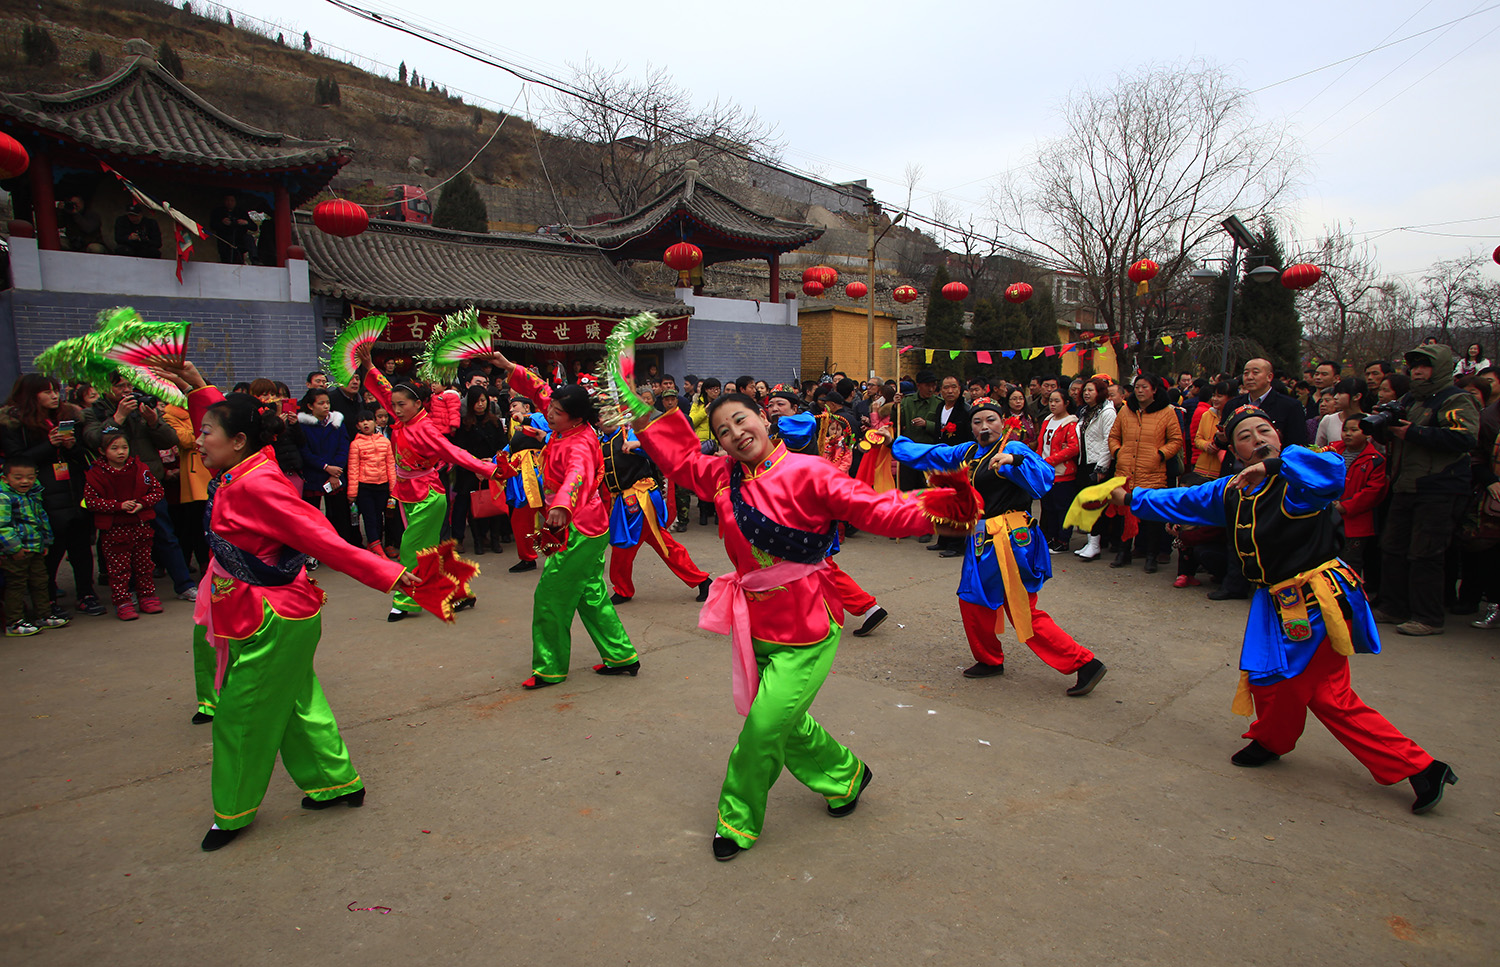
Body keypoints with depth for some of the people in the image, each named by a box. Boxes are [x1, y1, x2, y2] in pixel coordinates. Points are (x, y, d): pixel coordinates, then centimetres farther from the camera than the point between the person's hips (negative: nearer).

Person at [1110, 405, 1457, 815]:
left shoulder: (1298, 482, -14)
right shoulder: (1232, 491, 9)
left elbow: (1331, 469, -37)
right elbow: (1182, 502, 20)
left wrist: (1270, 465, -34)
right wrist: (1131, 498, 23)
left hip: (1316, 602, -7)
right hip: (1277, 604, 7)